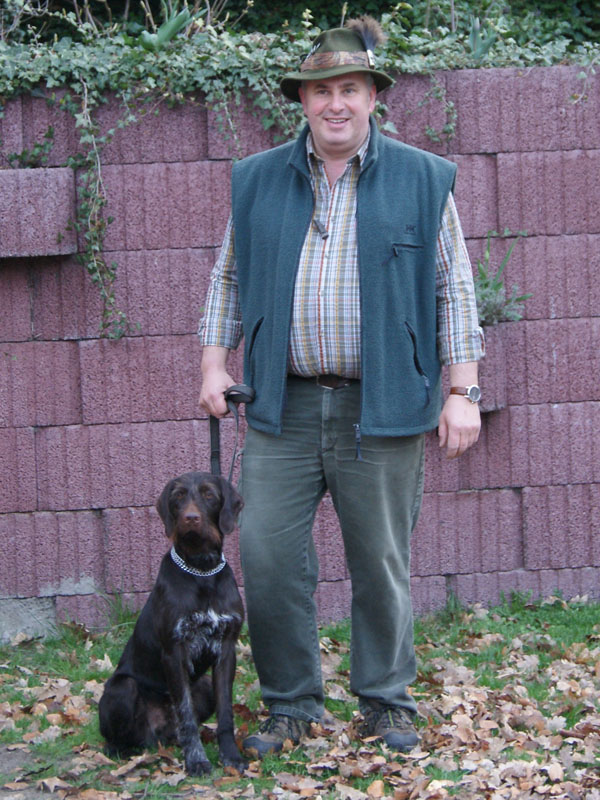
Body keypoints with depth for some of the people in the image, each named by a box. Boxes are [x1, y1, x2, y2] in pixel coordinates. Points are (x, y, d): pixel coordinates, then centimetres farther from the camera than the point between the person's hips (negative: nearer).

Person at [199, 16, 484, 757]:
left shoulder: (423, 181, 4)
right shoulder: (256, 181, 9)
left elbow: (453, 290, 4)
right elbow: (228, 278, 17)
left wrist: (462, 392, -2)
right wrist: (214, 363, 6)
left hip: (382, 407, -2)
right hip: (283, 407, 2)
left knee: (382, 562, 5)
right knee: (267, 557, -2)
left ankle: (386, 701, 21)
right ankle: (289, 704, 13)